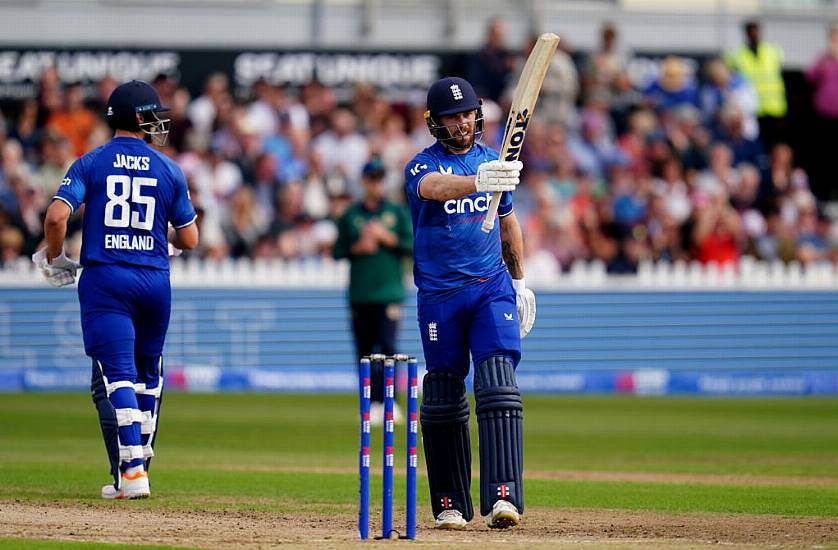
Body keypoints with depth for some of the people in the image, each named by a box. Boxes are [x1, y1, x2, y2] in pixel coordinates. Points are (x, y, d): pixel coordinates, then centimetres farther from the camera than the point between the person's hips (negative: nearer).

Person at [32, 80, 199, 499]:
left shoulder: (91, 163, 0)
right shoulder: (169, 170, 5)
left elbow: (57, 215, -12)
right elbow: (189, 239, 7)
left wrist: (54, 258, 5)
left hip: (105, 277, -2)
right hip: (155, 278, 2)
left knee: (114, 375, -8)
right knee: (148, 374, 19)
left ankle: (130, 470, -20)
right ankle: (139, 461, 25)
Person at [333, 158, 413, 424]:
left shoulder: (397, 213, 9)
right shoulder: (351, 215, 11)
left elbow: (412, 246, 2)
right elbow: (337, 251, 10)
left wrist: (386, 237, -9)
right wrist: (357, 247, -7)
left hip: (390, 292, -2)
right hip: (360, 293, 2)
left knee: (387, 347, -15)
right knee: (364, 351, 2)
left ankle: (383, 402, -16)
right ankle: (370, 404, 11)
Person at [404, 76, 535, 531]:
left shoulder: (493, 161, 10)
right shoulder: (423, 166, -6)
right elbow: (434, 187, -32)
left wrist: (519, 280, 22)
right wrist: (478, 182, -51)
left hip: (492, 289, 2)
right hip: (440, 295, -2)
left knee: (498, 384, -15)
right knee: (443, 399, 2)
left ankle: (502, 496, -25)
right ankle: (450, 505, 13)